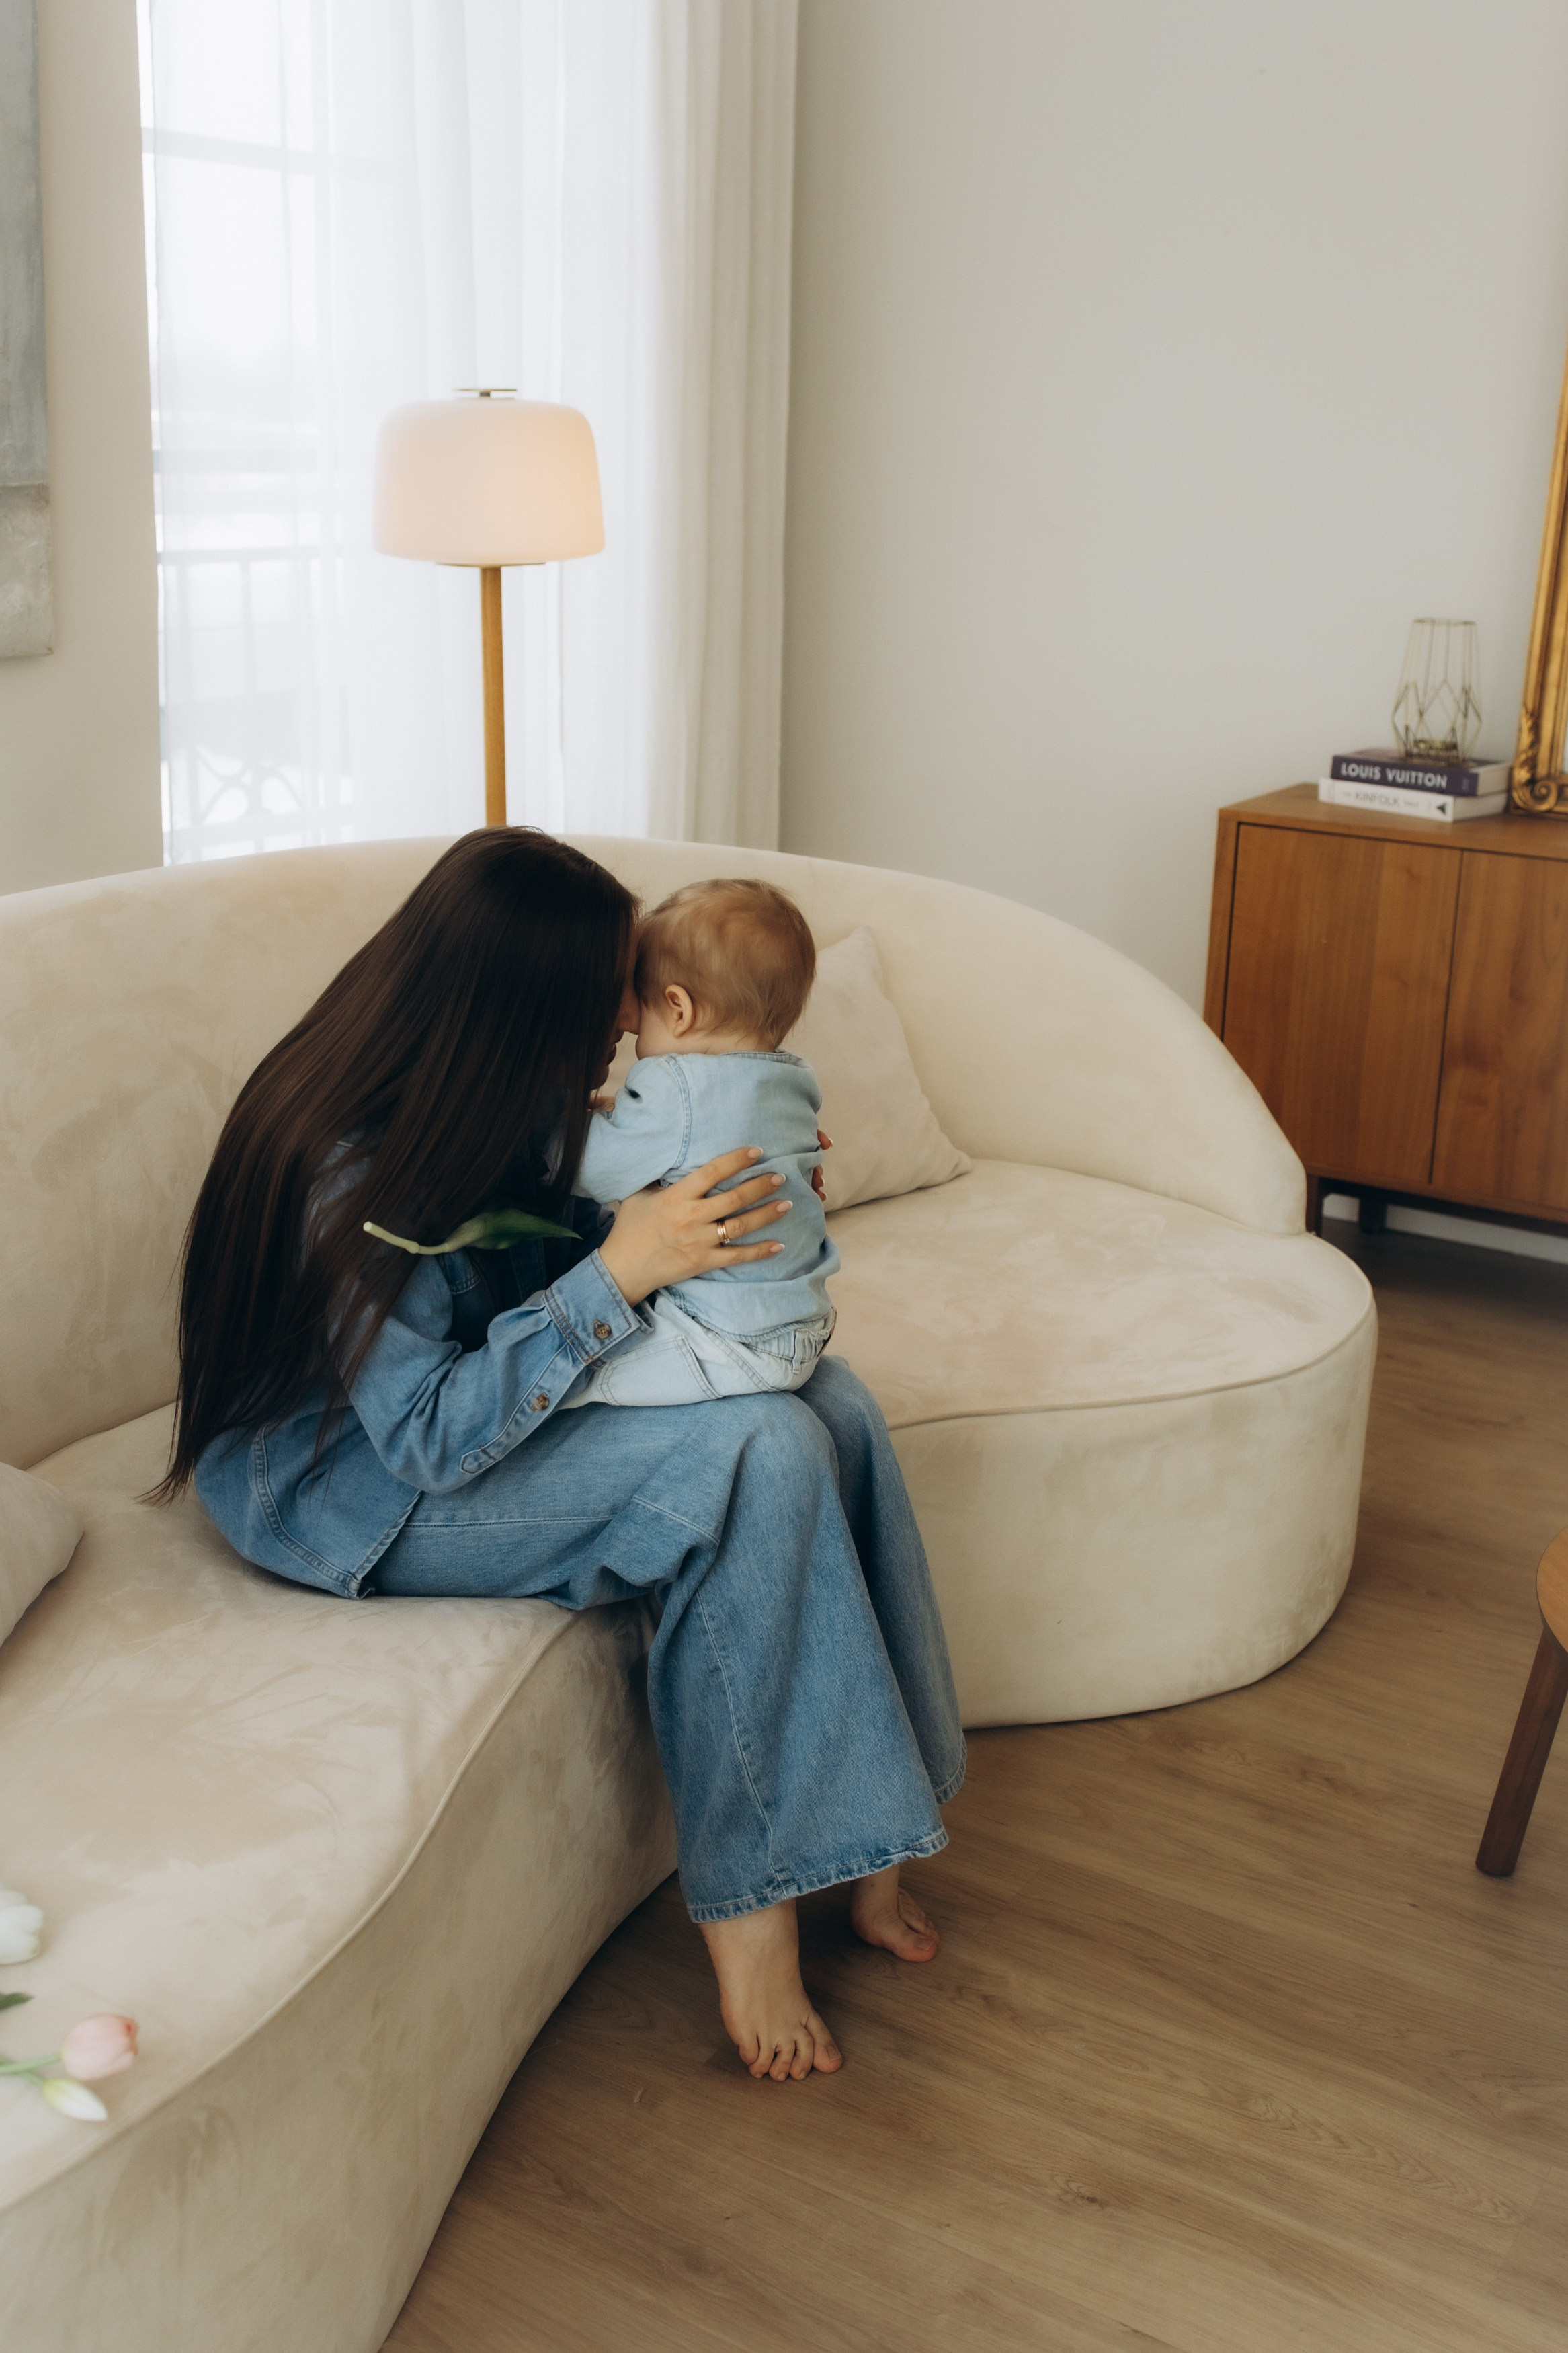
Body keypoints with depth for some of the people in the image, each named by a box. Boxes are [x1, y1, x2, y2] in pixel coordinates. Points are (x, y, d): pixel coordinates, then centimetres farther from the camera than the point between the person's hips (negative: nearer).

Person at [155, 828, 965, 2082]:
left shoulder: (496, 1099, -4)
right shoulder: (345, 1172, -29)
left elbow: (542, 1254, 13)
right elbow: (434, 1438, -29)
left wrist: (686, 1214, -4)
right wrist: (620, 1272, -33)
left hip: (469, 1392, 9)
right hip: (352, 1484, -8)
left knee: (836, 1403, -9)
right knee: (762, 1456, -25)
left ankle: (849, 1831, -1)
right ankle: (746, 1896, -14)